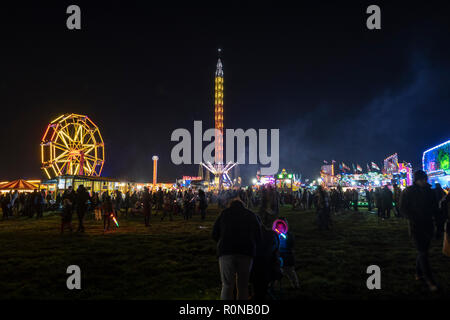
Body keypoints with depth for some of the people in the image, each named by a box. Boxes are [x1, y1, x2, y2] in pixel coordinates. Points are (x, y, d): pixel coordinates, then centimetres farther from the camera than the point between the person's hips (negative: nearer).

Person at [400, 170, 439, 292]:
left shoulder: (429, 191, 6)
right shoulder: (408, 192, -8)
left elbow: (435, 205, 17)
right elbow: (403, 209, -7)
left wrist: (434, 215, -2)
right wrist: (415, 219, -17)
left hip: (428, 226, 5)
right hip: (416, 227, -5)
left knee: (423, 251, 13)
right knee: (422, 253, -6)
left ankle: (419, 274, 27)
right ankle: (429, 280, -1)